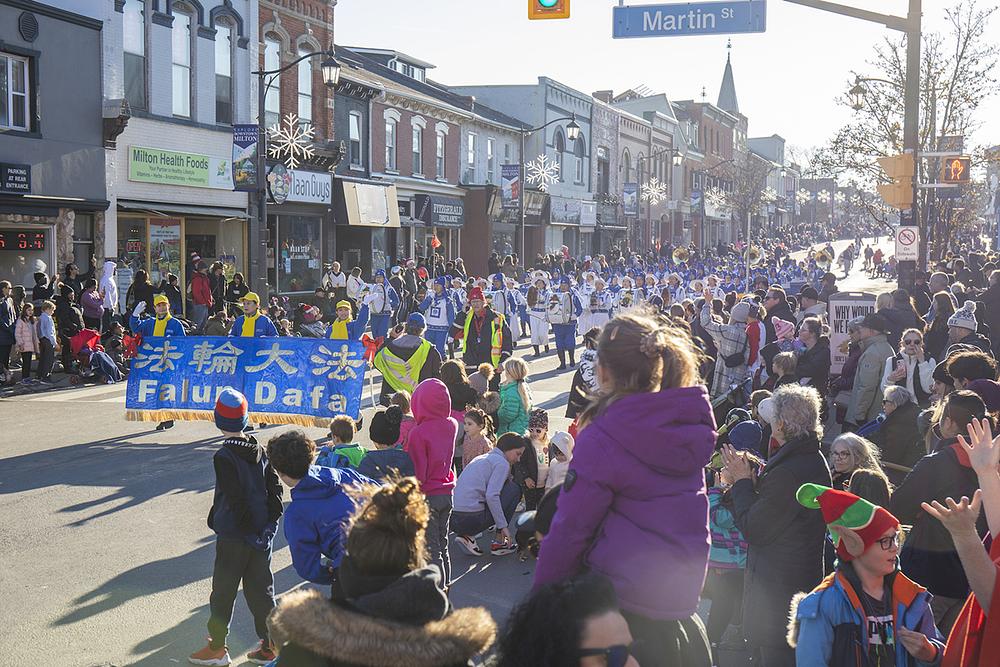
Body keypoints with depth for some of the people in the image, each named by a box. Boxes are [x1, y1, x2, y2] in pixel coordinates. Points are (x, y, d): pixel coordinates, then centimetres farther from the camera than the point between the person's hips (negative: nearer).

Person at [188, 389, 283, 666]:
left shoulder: (224, 457, -17)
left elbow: (235, 499, -20)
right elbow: (275, 488, 4)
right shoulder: (259, 451, 3)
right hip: (262, 535, 6)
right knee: (260, 589, 14)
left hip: (233, 537, -6)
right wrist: (270, 524, 6)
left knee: (223, 591, 8)